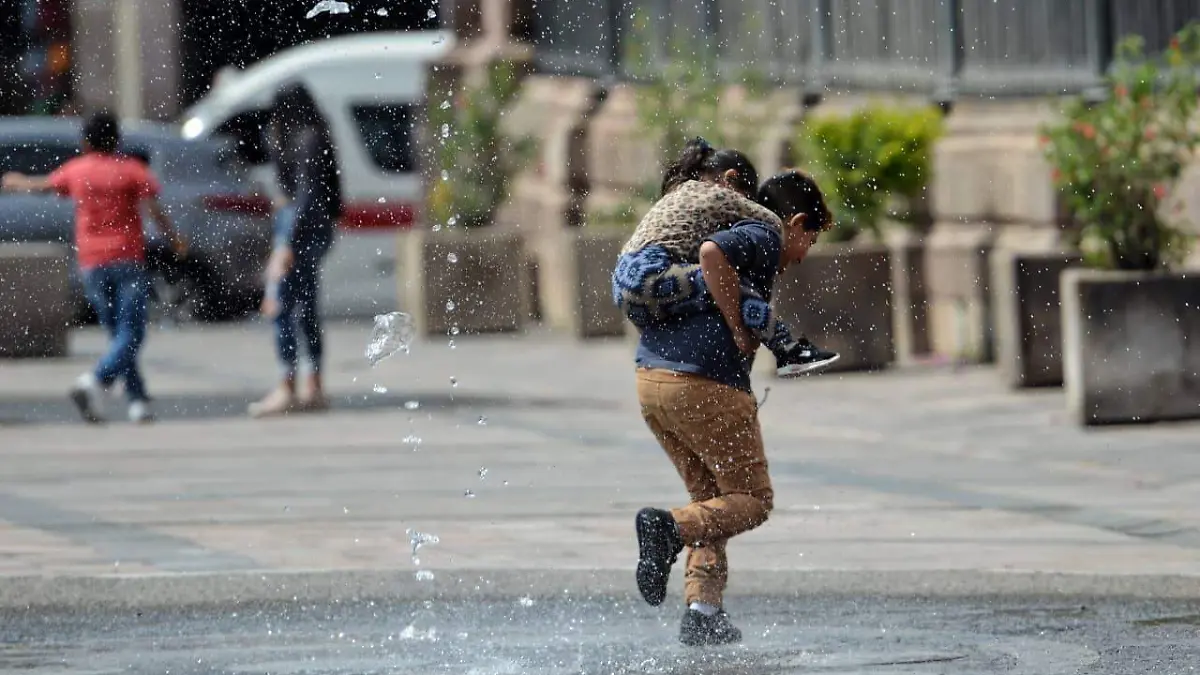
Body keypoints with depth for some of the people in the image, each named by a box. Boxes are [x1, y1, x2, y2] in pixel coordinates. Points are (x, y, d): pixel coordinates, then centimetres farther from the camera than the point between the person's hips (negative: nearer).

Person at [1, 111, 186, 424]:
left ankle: (138, 401, 6)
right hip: (127, 259, -4)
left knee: (118, 335, 13)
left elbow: (41, 185, 23)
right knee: (130, 336, -7)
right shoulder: (132, 170, -2)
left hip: (92, 264, 4)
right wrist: (175, 241, 0)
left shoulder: (76, 170, 7)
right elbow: (154, 209, -12)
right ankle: (94, 381, -30)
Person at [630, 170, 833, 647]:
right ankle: (669, 528, -25)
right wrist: (738, 330, -16)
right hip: (707, 382, -9)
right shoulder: (764, 238, -1)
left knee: (712, 498, 17)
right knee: (752, 499, 1)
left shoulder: (744, 236, 26)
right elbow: (712, 252, -23)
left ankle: (702, 609, 4)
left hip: (650, 377, 9)